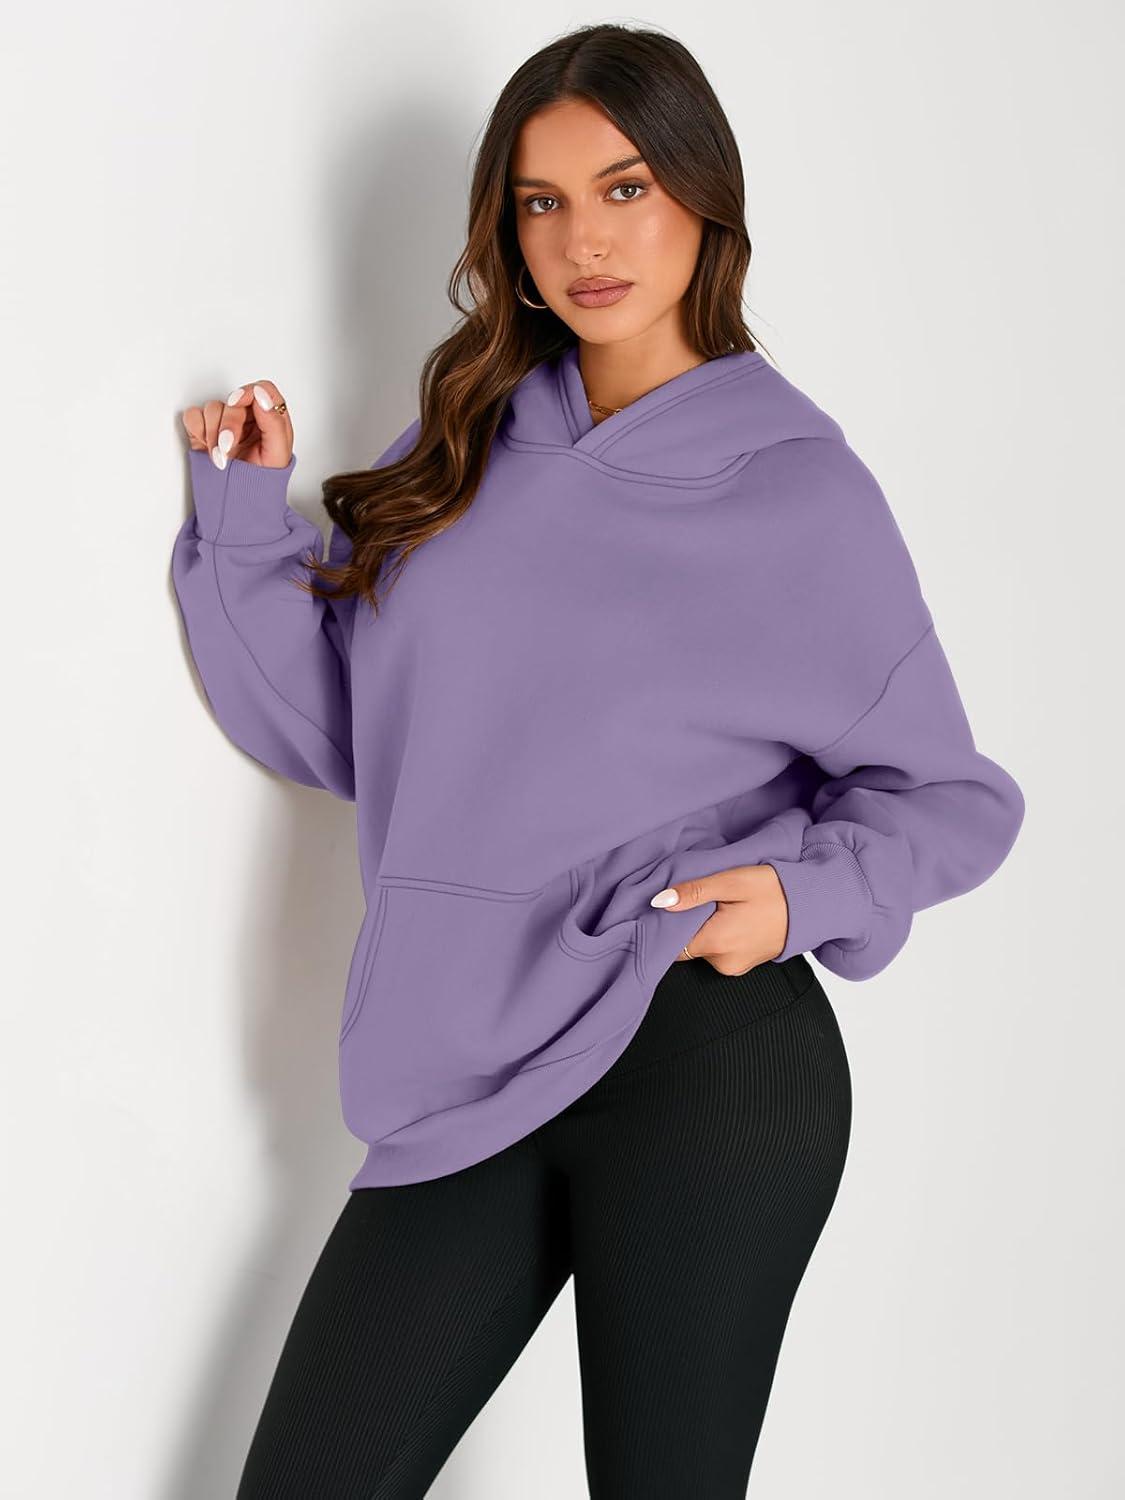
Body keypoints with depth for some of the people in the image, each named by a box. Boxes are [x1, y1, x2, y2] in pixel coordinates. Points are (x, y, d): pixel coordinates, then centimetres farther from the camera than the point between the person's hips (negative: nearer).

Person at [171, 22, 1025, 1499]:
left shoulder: (800, 488, -3)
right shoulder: (462, 449, 10)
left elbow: (950, 797, 3)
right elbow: (338, 730, 12)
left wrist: (802, 891, -14)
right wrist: (246, 513, 3)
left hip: (709, 1064, -4)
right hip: (471, 1078, 4)